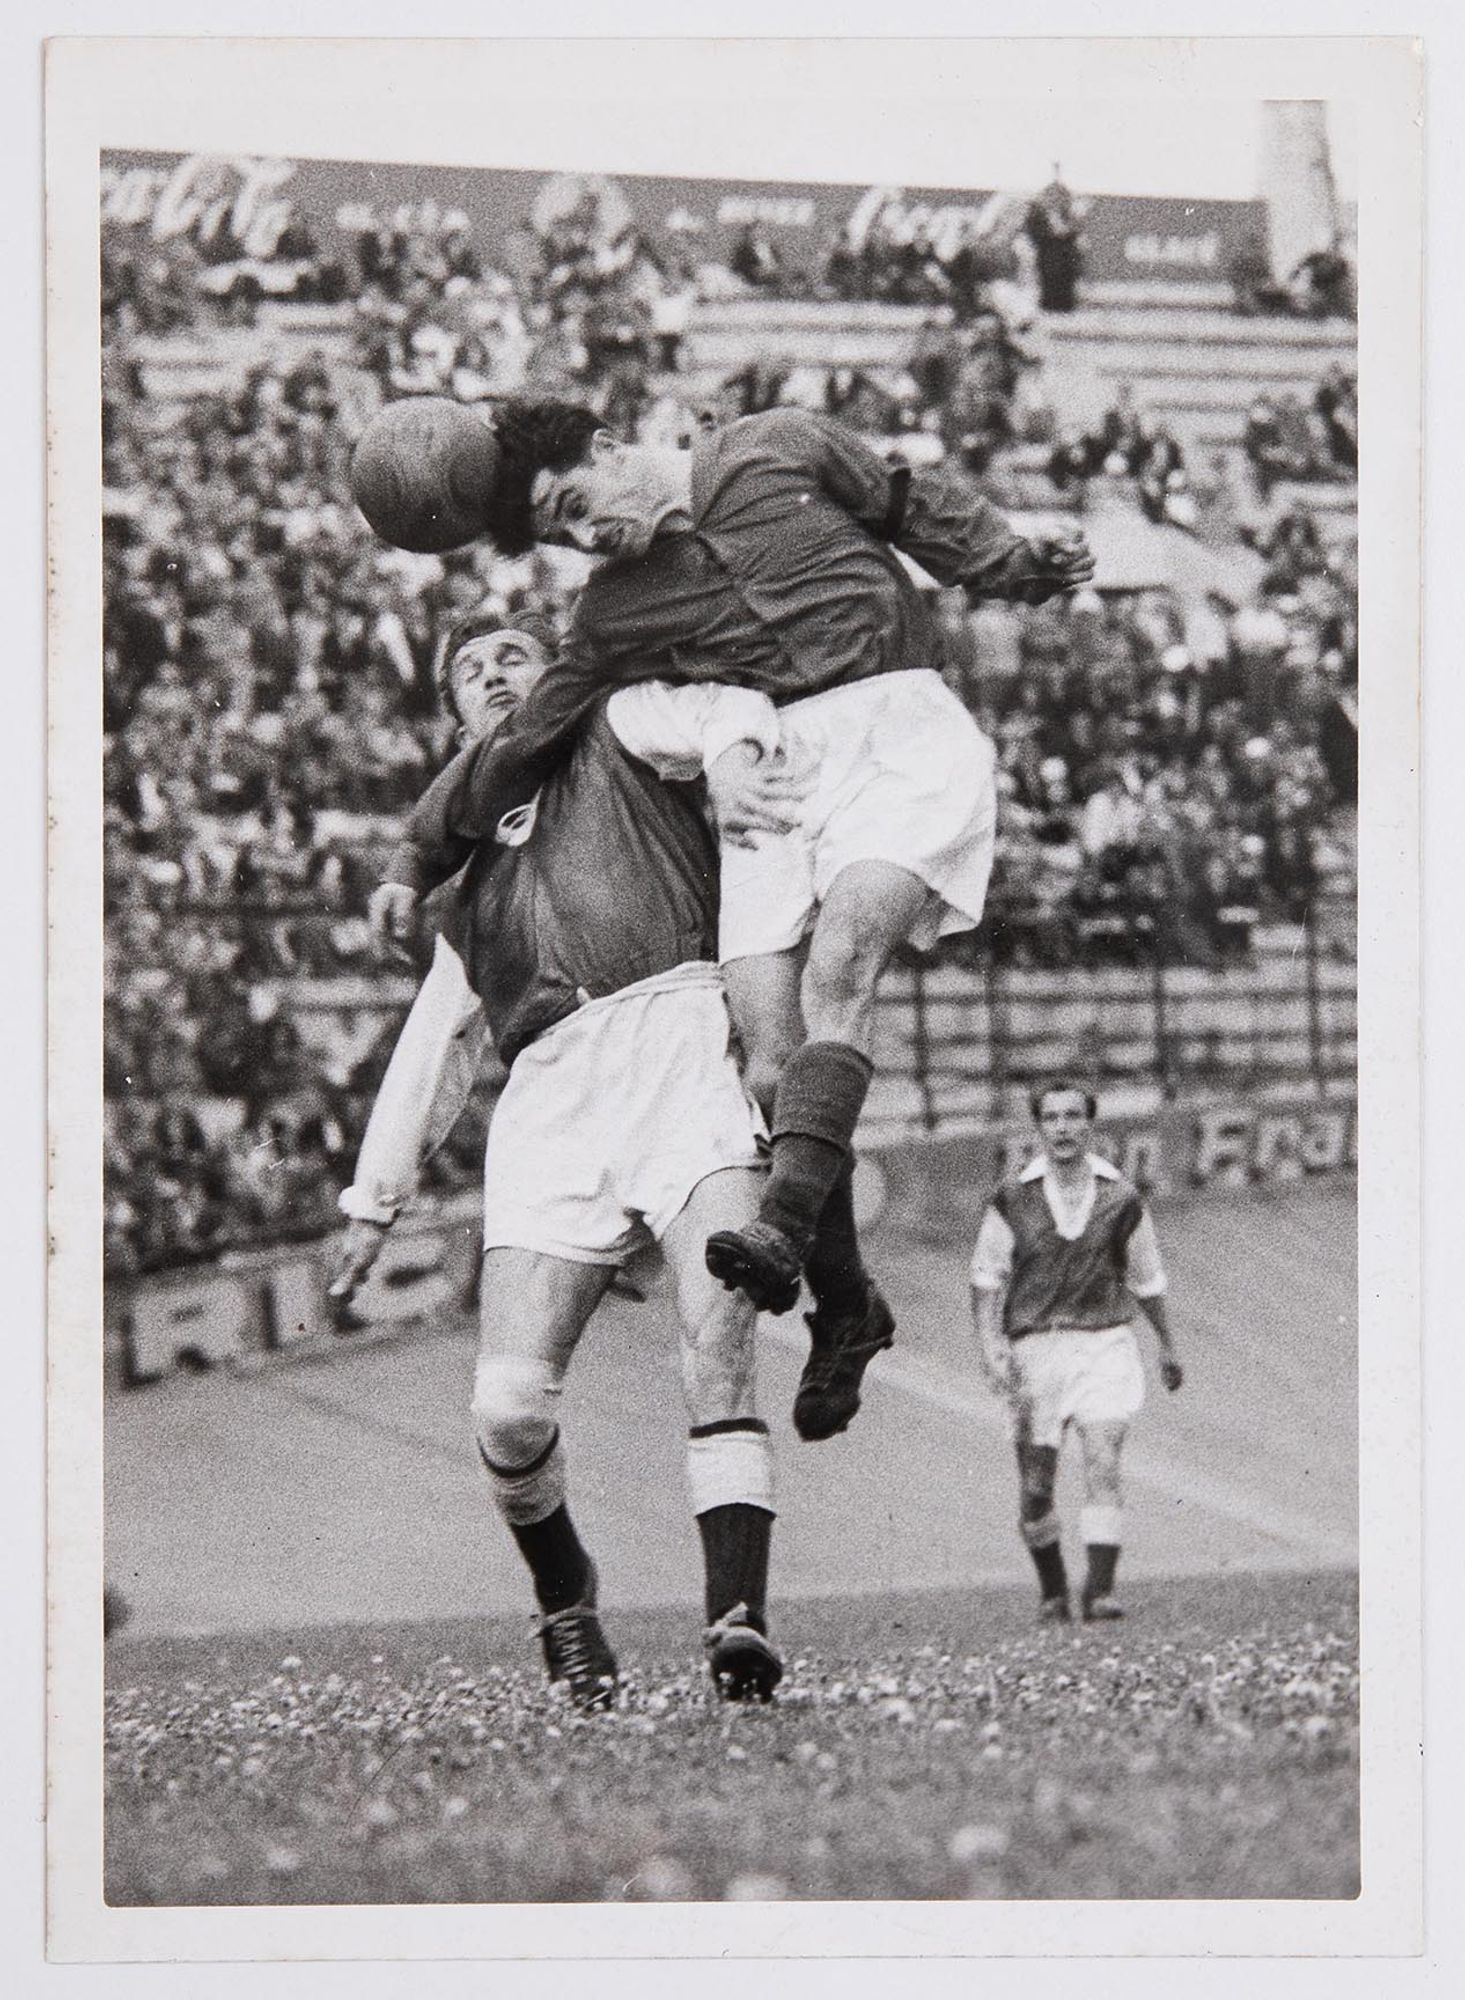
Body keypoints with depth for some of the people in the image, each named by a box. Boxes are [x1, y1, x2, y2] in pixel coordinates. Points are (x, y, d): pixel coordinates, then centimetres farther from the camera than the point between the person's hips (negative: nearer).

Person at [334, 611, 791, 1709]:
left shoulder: (621, 729, 22)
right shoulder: (468, 858, 34)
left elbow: (733, 717, 1)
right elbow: (435, 1040, 38)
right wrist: (375, 1199, 35)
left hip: (682, 1031, -4)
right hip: (551, 1092, 4)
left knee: (717, 1352, -22)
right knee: (508, 1403, -12)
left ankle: (739, 1618, -30)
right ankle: (563, 1593, 14)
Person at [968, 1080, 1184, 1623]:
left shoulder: (1121, 1199, 4)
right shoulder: (1012, 1201, 2)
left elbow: (1146, 1280, 17)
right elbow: (986, 1279, 3)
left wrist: (1168, 1348, 26)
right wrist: (991, 1345, -12)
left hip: (1104, 1344, 0)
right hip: (1034, 1349, 0)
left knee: (1104, 1466, -17)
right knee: (1035, 1491, 2)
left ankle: (1099, 1592, -19)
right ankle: (1052, 1592, 22)